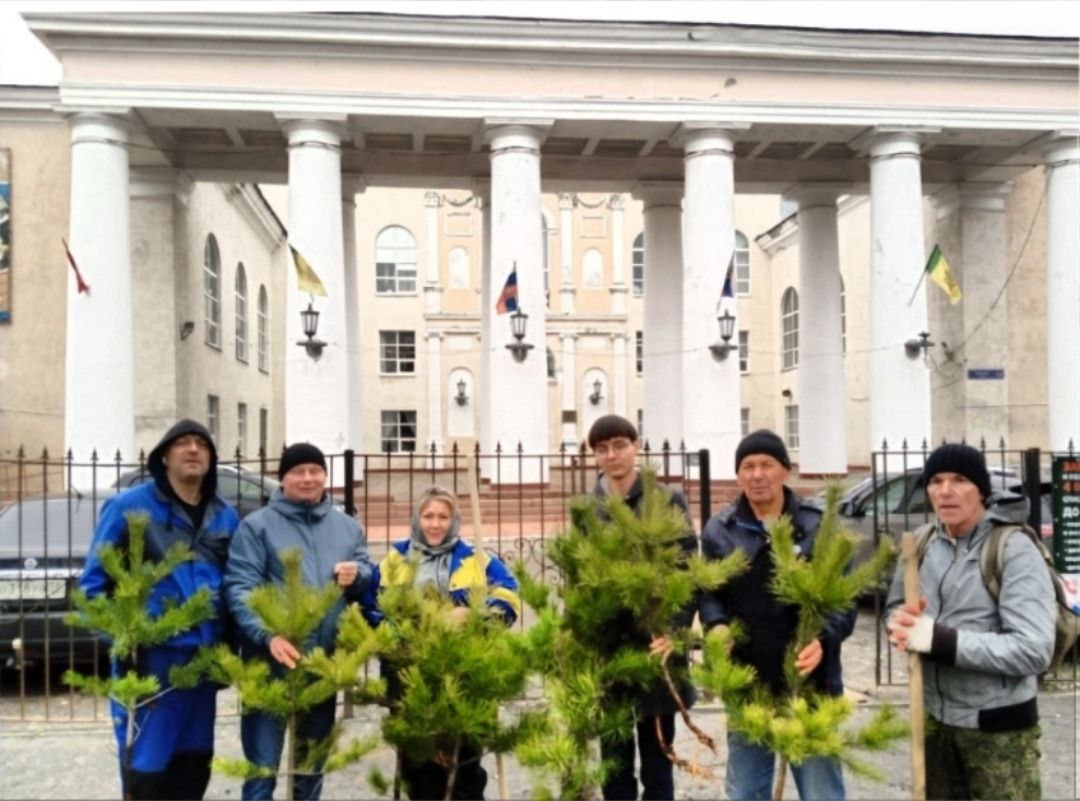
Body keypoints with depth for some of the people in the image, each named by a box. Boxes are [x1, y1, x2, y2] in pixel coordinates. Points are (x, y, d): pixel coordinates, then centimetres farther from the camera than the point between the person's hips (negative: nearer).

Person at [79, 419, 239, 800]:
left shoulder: (225, 516, 10)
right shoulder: (128, 506, -5)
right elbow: (94, 580, -4)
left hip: (204, 658, 5)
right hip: (150, 656, -5)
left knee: (194, 763, 15)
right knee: (147, 763, -1)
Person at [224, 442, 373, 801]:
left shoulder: (347, 526, 13)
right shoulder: (257, 525, -3)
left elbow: (369, 575, 18)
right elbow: (240, 587, -13)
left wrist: (357, 574, -7)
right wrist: (268, 635, -27)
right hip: (271, 664, -4)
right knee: (262, 766, 1)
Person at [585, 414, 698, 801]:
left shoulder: (669, 500, -3)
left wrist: (676, 629, -20)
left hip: (654, 645, -2)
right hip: (604, 650, 3)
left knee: (657, 758, 9)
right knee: (614, 760, 12)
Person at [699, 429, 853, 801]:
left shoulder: (820, 526, -3)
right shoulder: (719, 530, 1)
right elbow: (709, 594, 5)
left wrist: (824, 638, -20)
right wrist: (717, 627, -16)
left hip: (811, 683, -2)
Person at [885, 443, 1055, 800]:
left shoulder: (1014, 550, -16)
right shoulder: (921, 544, 2)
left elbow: (1034, 650, -24)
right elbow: (894, 606, 14)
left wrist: (939, 639, -28)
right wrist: (903, 624, -10)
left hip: (998, 726, -6)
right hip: (934, 718, 6)